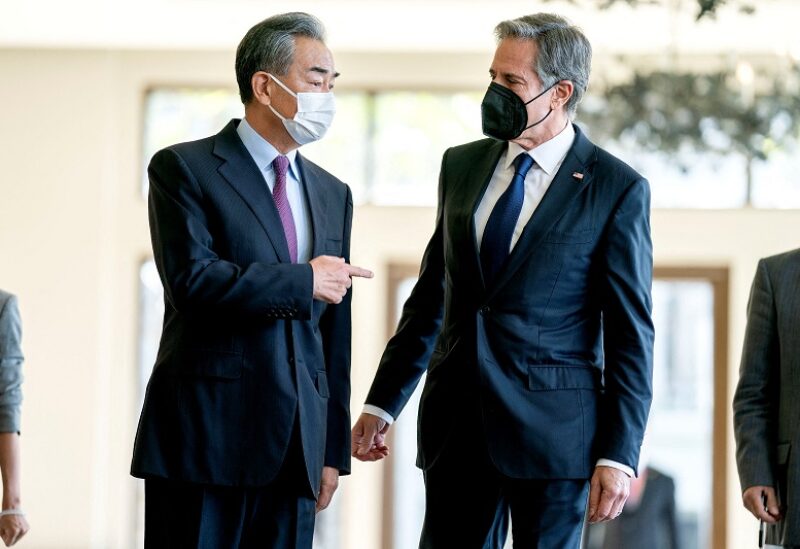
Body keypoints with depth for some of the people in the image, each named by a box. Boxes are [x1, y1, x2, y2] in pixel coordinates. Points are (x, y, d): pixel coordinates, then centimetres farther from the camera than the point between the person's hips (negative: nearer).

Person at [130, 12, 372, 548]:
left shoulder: (333, 194, 16)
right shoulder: (183, 168, -2)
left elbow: (335, 334, 16)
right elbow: (192, 281, -17)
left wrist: (334, 449, 13)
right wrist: (303, 281, -10)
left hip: (297, 443, 5)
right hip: (204, 438, -5)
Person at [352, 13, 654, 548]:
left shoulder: (618, 189, -5)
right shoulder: (462, 166, 9)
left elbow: (631, 336, -5)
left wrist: (618, 455, -10)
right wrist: (382, 404, 13)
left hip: (551, 430, -4)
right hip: (456, 424, 4)